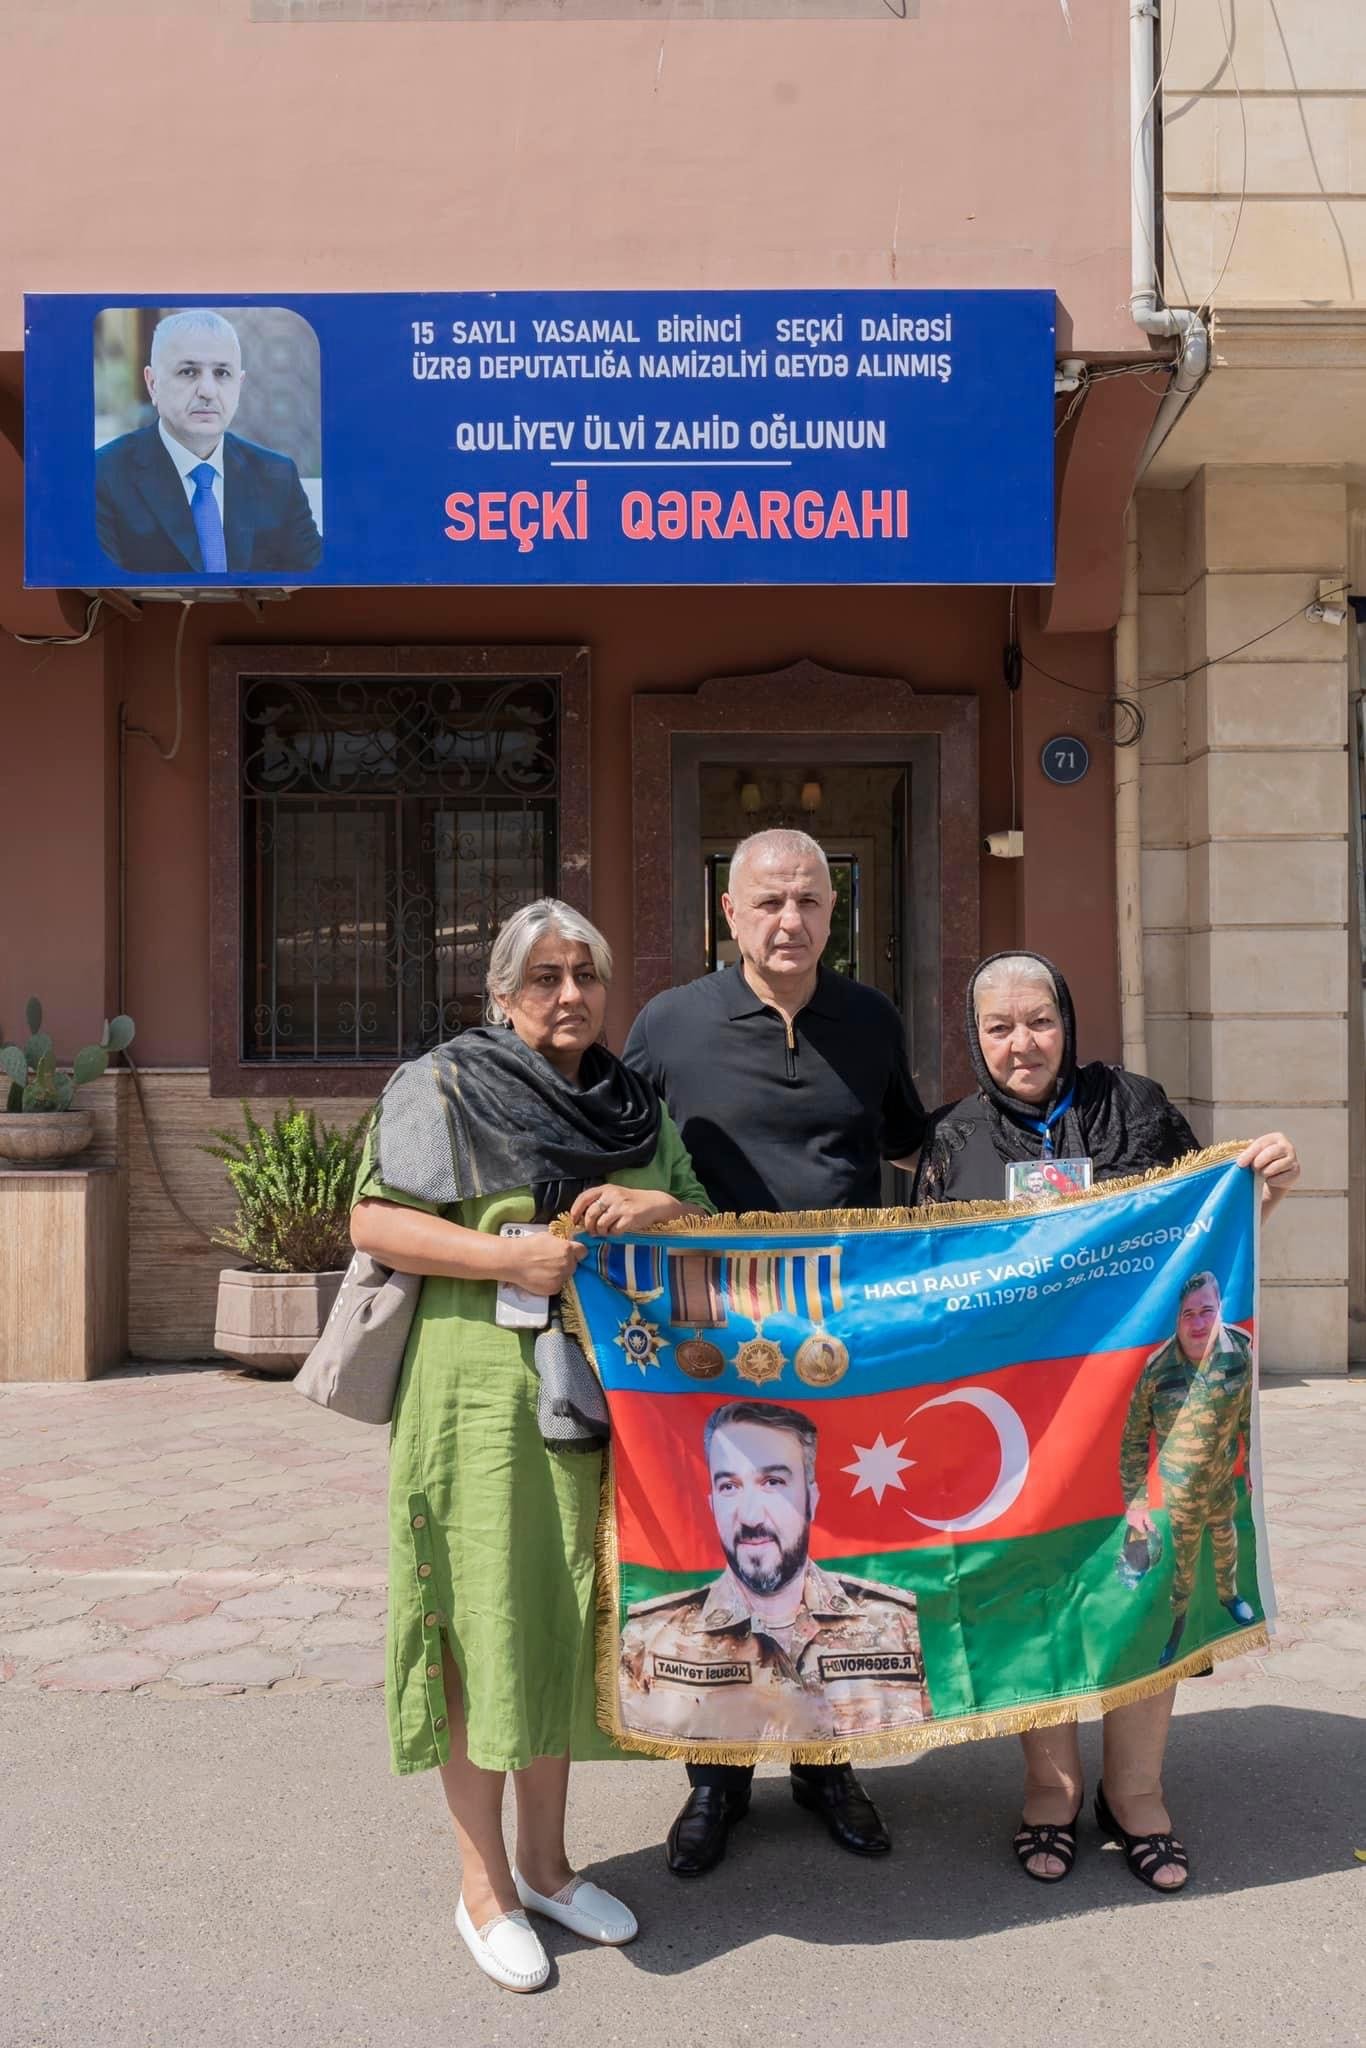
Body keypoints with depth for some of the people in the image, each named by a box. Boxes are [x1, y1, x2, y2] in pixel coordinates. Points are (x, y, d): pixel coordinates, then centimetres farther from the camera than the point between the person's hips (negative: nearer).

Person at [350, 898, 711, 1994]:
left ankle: (545, 1861, 30)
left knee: (566, 1621, 13)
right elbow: (374, 1221, -8)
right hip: (484, 1394, -5)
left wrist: (659, 1210, -9)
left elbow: (709, 1227, 13)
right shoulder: (446, 1085, -2)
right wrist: (508, 1255, -18)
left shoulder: (642, 1108, 13)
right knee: (487, 1625, 1)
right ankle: (484, 1884, 18)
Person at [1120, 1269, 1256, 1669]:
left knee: (1225, 1540, 29)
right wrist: (1135, 1503, -13)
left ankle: (1229, 1594, 59)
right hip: (1180, 1491, -3)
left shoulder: (1240, 1352, -21)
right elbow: (1134, 1441, -17)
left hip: (1224, 1482, 3)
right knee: (1183, 1564, 18)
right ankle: (1177, 1624, 45)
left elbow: (1249, 1418, -3)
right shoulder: (1157, 1371, -29)